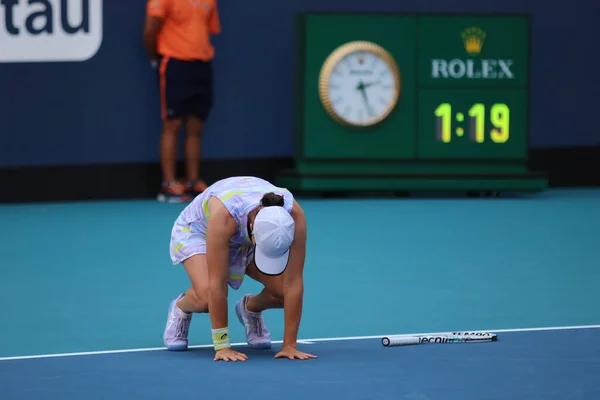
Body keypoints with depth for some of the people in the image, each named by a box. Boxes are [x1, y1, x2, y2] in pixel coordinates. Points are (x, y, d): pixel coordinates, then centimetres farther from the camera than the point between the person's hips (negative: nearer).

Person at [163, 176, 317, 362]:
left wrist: (289, 345, -31)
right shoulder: (224, 214, -45)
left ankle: (250, 308, 15)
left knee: (285, 290, -19)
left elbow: (293, 283, -31)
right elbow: (217, 283, -41)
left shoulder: (294, 216, -36)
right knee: (206, 294, -32)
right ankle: (180, 309, 4)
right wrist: (222, 346, -38)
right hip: (197, 231, -3)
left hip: (245, 239, 3)